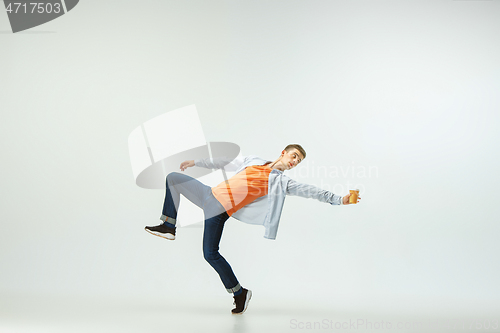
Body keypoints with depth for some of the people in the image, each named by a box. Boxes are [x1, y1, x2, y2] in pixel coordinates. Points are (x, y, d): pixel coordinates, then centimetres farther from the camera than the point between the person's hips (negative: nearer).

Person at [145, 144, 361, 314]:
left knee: (210, 254, -14)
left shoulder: (282, 182, -2)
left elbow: (309, 191, -11)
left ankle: (240, 293, 4)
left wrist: (339, 199, -21)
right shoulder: (253, 160, 11)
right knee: (173, 178, 11)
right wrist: (197, 162, 25)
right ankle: (168, 227, 17)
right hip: (210, 193, 6)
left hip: (220, 210, -5)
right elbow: (225, 163, 20)